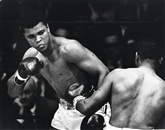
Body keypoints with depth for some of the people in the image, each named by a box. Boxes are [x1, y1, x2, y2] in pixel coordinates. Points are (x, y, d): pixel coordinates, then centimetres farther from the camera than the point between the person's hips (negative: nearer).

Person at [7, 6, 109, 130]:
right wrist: (21, 75, -18)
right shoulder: (32, 55, -4)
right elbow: (12, 93, 3)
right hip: (64, 111, 7)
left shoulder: (68, 49, -26)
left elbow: (104, 72, -27)